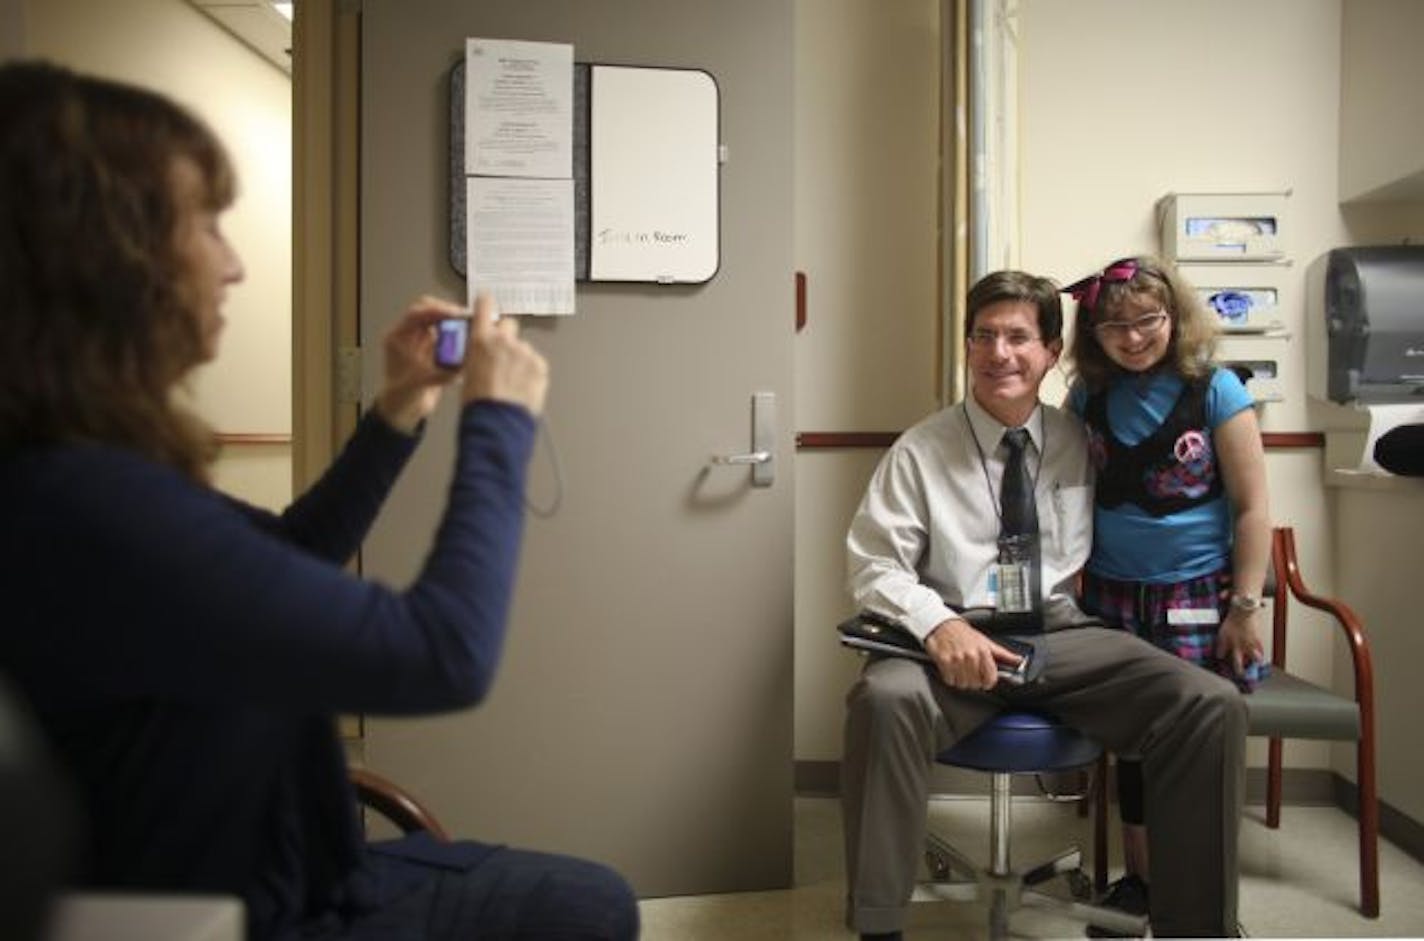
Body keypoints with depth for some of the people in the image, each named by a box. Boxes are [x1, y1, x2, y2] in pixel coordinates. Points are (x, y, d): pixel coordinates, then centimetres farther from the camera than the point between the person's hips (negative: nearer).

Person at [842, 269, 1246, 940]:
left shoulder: (1079, 443, 17)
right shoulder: (921, 452, 6)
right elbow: (873, 563, -1)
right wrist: (938, 624, -19)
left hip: (1065, 636, 3)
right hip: (957, 640, -3)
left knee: (1213, 704, -22)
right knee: (885, 697, -37)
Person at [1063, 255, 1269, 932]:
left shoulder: (1214, 390, -6)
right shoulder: (1090, 395, 4)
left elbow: (1252, 507, -6)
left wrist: (1245, 607, -9)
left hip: (1197, 597, -3)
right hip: (1112, 597, 3)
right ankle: (1139, 882, 28)